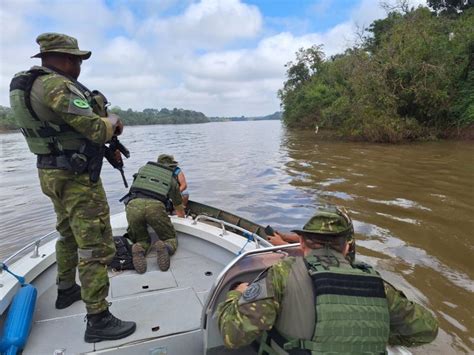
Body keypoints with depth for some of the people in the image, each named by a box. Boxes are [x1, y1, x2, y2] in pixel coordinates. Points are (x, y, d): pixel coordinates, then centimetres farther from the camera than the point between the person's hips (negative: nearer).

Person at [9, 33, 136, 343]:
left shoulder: (30, 84, 13)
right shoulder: (57, 86, -19)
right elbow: (96, 130, -23)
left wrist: (106, 126, 5)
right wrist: (112, 121, -2)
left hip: (53, 173, 10)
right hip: (77, 177, -10)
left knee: (69, 234, 25)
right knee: (96, 247, -6)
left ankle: (67, 290, 41)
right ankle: (98, 320, 1)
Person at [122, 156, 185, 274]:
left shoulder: (143, 168, 31)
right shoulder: (172, 179, 27)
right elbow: (180, 209, 39)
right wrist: (181, 215, 63)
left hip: (133, 205, 2)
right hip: (155, 206, -2)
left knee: (143, 240, 24)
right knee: (171, 239, 18)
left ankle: (138, 249, -11)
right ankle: (164, 248, -16)